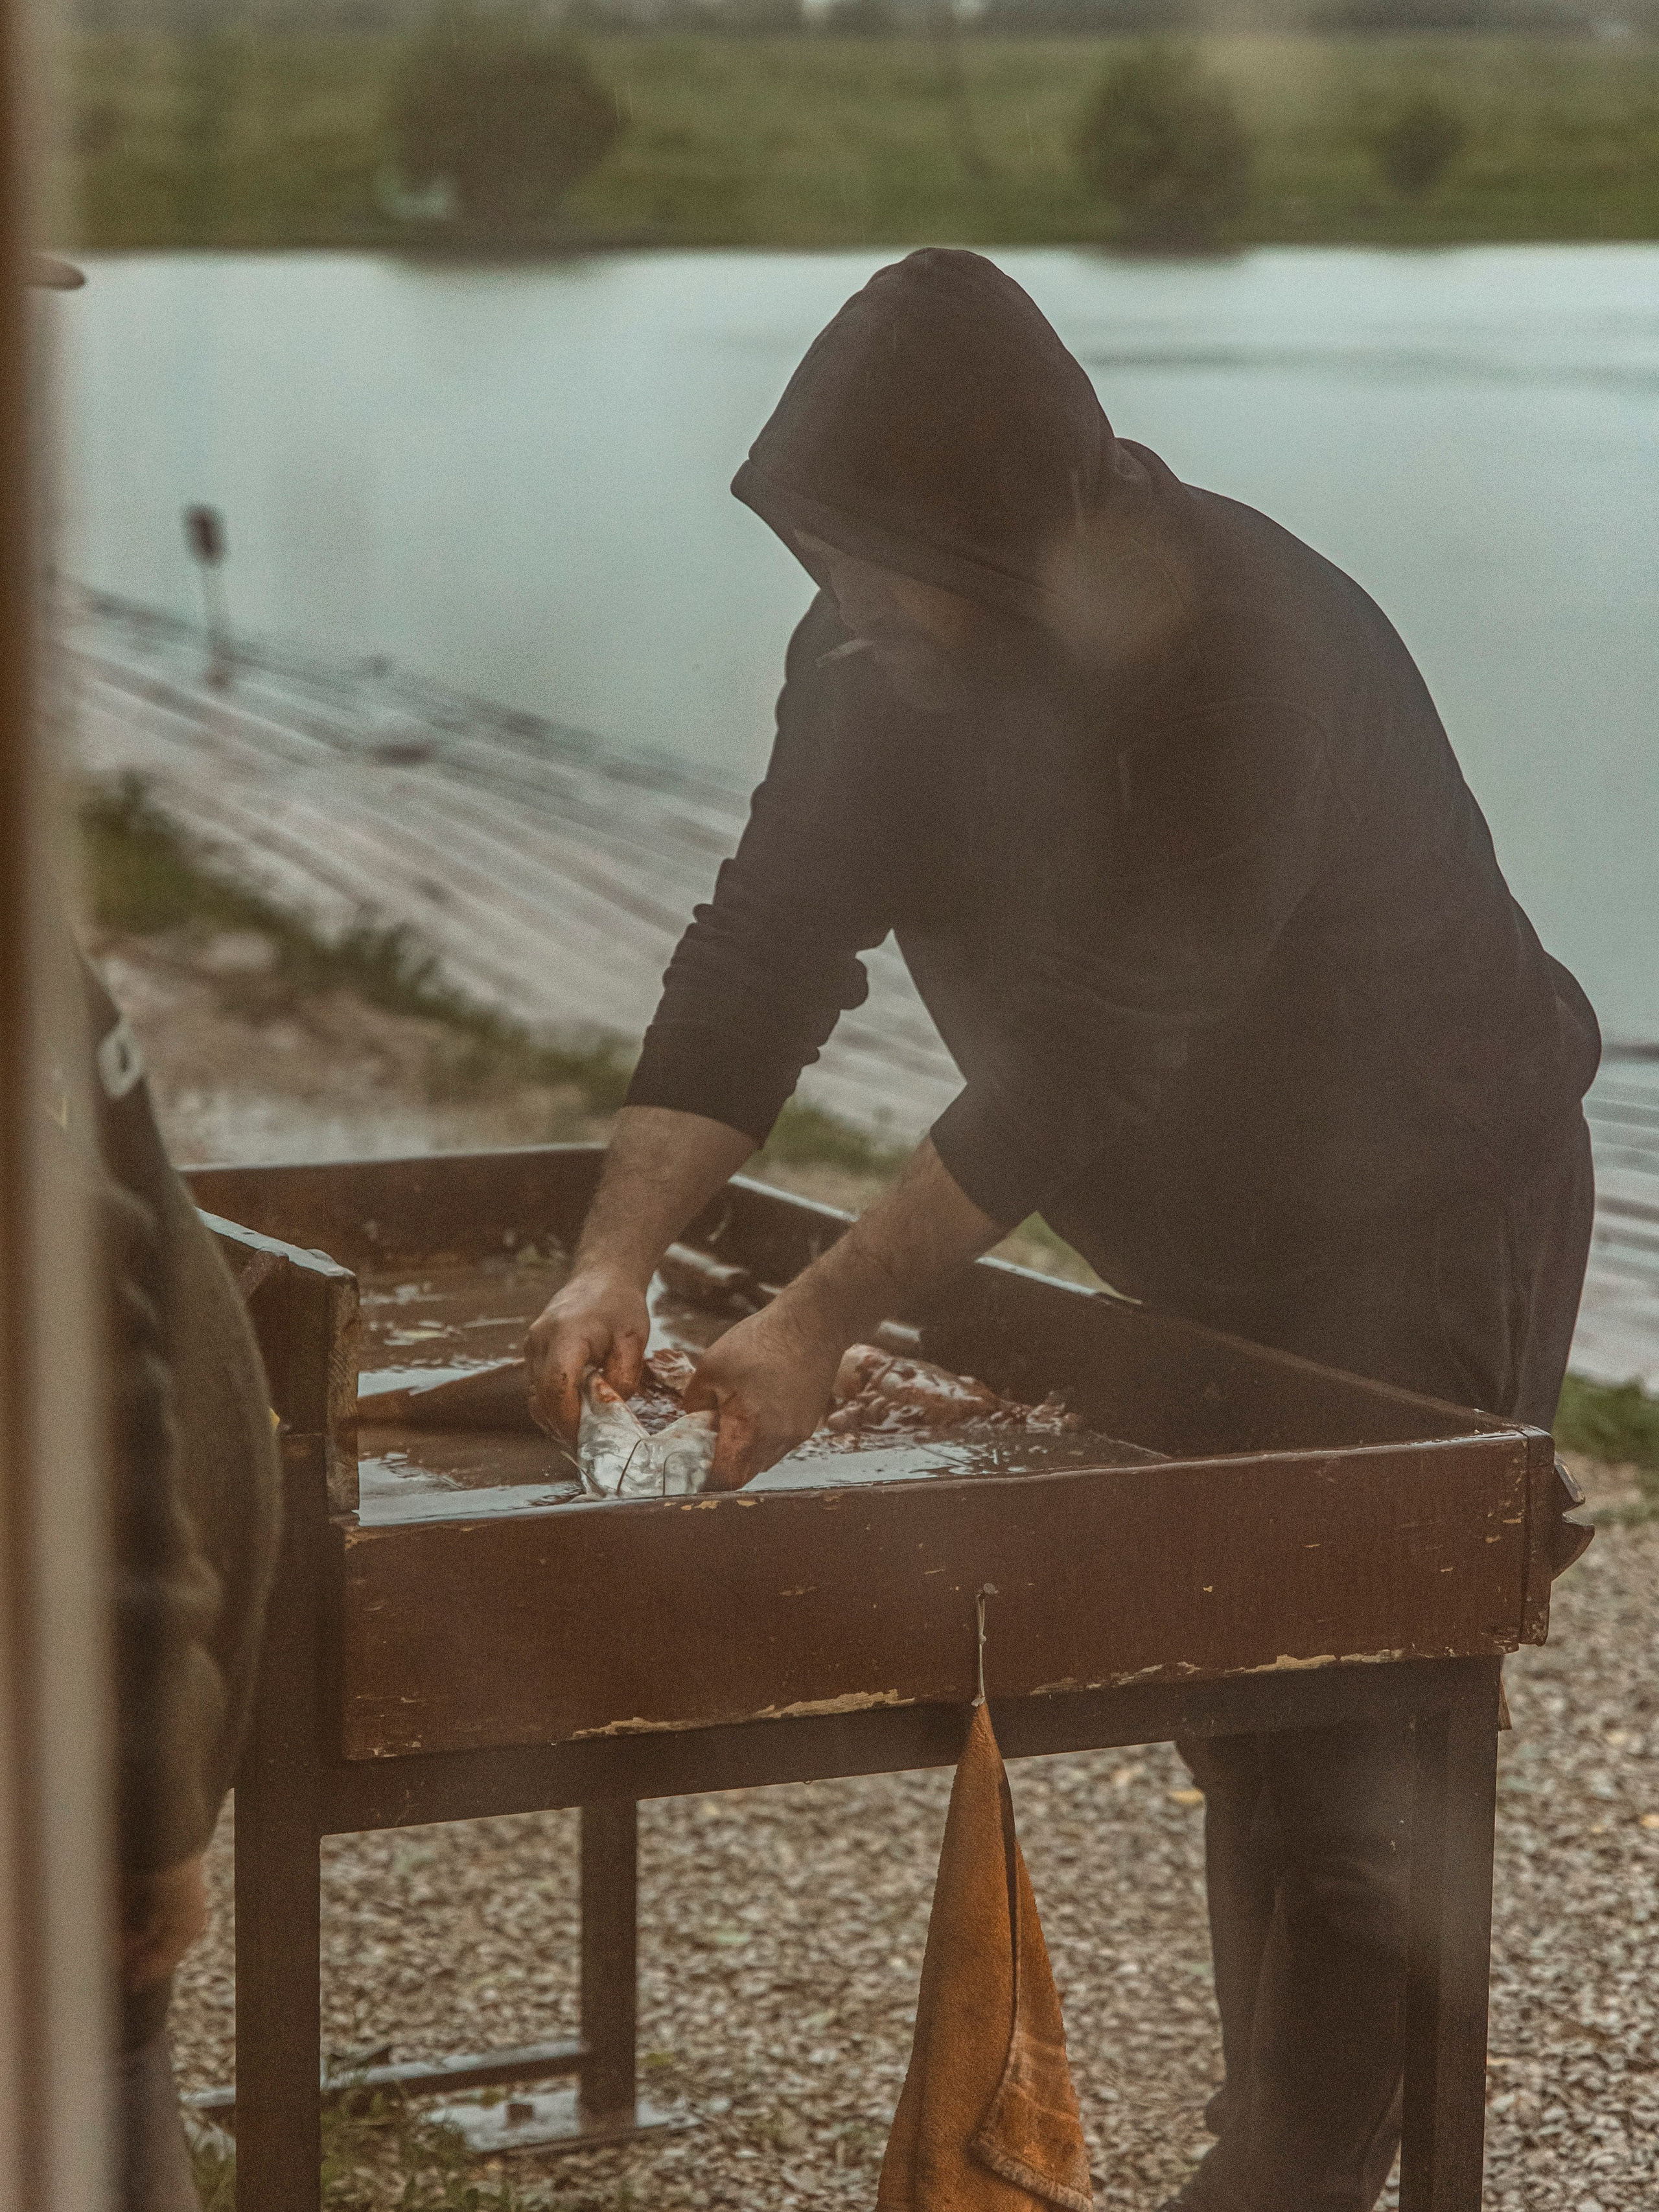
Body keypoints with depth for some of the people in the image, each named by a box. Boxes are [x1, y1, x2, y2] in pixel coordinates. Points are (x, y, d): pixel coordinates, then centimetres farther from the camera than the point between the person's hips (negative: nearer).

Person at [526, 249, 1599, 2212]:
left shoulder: (1251, 662, -32)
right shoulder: (877, 654, -9)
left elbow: (1094, 1055, -34)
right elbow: (756, 961, -9)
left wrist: (820, 1320, -35)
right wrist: (616, 1260, -22)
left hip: (1428, 1229, -8)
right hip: (1203, 1247, 8)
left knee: (1338, 1768, -10)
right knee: (1238, 1721, 14)